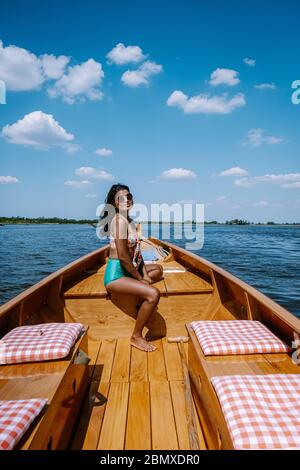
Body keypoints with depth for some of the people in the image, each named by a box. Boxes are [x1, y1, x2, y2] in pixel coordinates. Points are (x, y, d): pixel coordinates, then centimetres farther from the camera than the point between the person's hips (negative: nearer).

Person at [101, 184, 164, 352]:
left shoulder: (130, 220, 11)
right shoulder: (119, 220, -18)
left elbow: (137, 252, 11)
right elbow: (122, 256, -23)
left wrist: (144, 274, 0)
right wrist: (140, 278, -12)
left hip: (129, 270, 10)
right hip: (116, 275, -10)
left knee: (158, 269, 25)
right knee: (154, 293, -25)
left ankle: (142, 302, 8)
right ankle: (136, 337, -5)